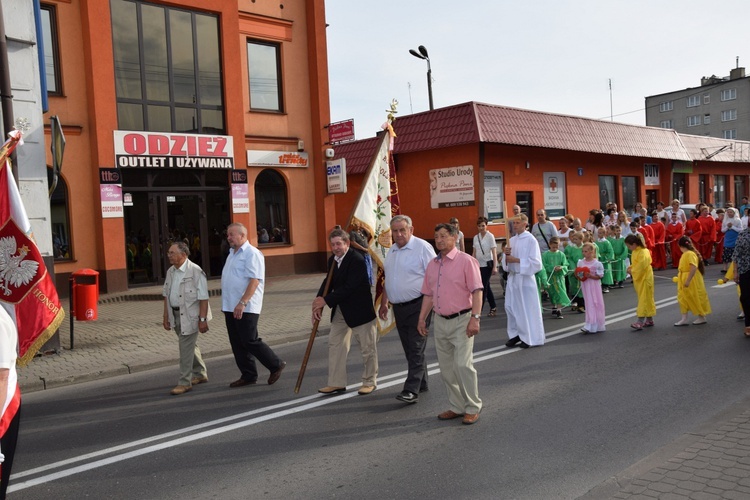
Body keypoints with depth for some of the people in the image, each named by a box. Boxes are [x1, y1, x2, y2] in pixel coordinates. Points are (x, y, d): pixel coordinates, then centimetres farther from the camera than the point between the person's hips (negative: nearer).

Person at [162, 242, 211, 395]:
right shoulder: (170, 272, 6)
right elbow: (166, 295, 13)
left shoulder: (195, 271, -18)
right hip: (176, 314, 8)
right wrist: (166, 317, 11)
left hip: (190, 315, -8)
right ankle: (200, 374, 34)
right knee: (190, 345, 18)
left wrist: (202, 319, -20)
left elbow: (203, 298, -19)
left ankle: (184, 382, 3)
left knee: (186, 348, -6)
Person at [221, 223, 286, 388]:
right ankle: (248, 375, 19)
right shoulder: (232, 254, 17)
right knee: (237, 344, 10)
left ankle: (276, 365, 9)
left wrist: (242, 303, -27)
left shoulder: (252, 254, -12)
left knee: (250, 341, -7)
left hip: (245, 308, -9)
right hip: (231, 307, 9)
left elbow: (254, 281, -21)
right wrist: (227, 305, 19)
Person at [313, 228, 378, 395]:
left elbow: (349, 287, -26)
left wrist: (326, 300, -23)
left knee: (367, 347, 5)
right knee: (335, 344, 8)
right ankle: (336, 383, 17)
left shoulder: (357, 260, -22)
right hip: (340, 310, 8)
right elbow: (328, 282, 3)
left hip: (359, 310, -8)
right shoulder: (332, 260, 4)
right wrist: (319, 303, -13)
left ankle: (369, 381, 21)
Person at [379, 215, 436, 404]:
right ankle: (421, 383, 25)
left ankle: (411, 390, -7)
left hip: (417, 305, -7)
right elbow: (388, 279, 22)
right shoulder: (392, 251, 13)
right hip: (398, 307, 8)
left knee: (416, 349, -7)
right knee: (410, 349, 13)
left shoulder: (422, 247, -11)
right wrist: (383, 303, 20)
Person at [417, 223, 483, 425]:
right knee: (446, 368, 10)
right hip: (440, 321, 7)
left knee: (463, 365, -10)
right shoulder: (432, 264, 12)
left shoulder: (466, 261, -8)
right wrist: (422, 318, 11)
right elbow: (428, 294, 16)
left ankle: (472, 407, 6)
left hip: (461, 320, -7)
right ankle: (457, 407, 23)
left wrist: (475, 318, -20)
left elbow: (476, 291, -13)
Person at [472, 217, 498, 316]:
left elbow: (494, 252, -10)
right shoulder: (476, 237, 8)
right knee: (486, 287, 11)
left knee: (483, 287, -7)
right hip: (479, 265, 6)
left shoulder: (490, 236, -7)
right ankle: (493, 307, 22)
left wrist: (495, 267, -16)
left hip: (487, 264, -5)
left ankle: (479, 310, -5)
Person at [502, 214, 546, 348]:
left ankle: (529, 337, 11)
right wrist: (506, 254, -6)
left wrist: (516, 260, -19)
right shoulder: (512, 240, 11)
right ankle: (515, 334, 21)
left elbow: (535, 262, -15)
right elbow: (506, 261, 15)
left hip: (525, 278, -7)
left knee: (527, 308, 0)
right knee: (511, 306, 8)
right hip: (512, 277, 7)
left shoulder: (531, 240, -9)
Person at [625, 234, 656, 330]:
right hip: (638, 278, 10)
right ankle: (649, 320, 24)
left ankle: (640, 322, -13)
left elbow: (641, 266, -25)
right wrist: (630, 268, 3)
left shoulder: (643, 252, -19)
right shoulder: (635, 251, 10)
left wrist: (632, 271, -12)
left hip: (644, 278, -10)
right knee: (643, 299, 15)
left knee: (644, 299, -8)